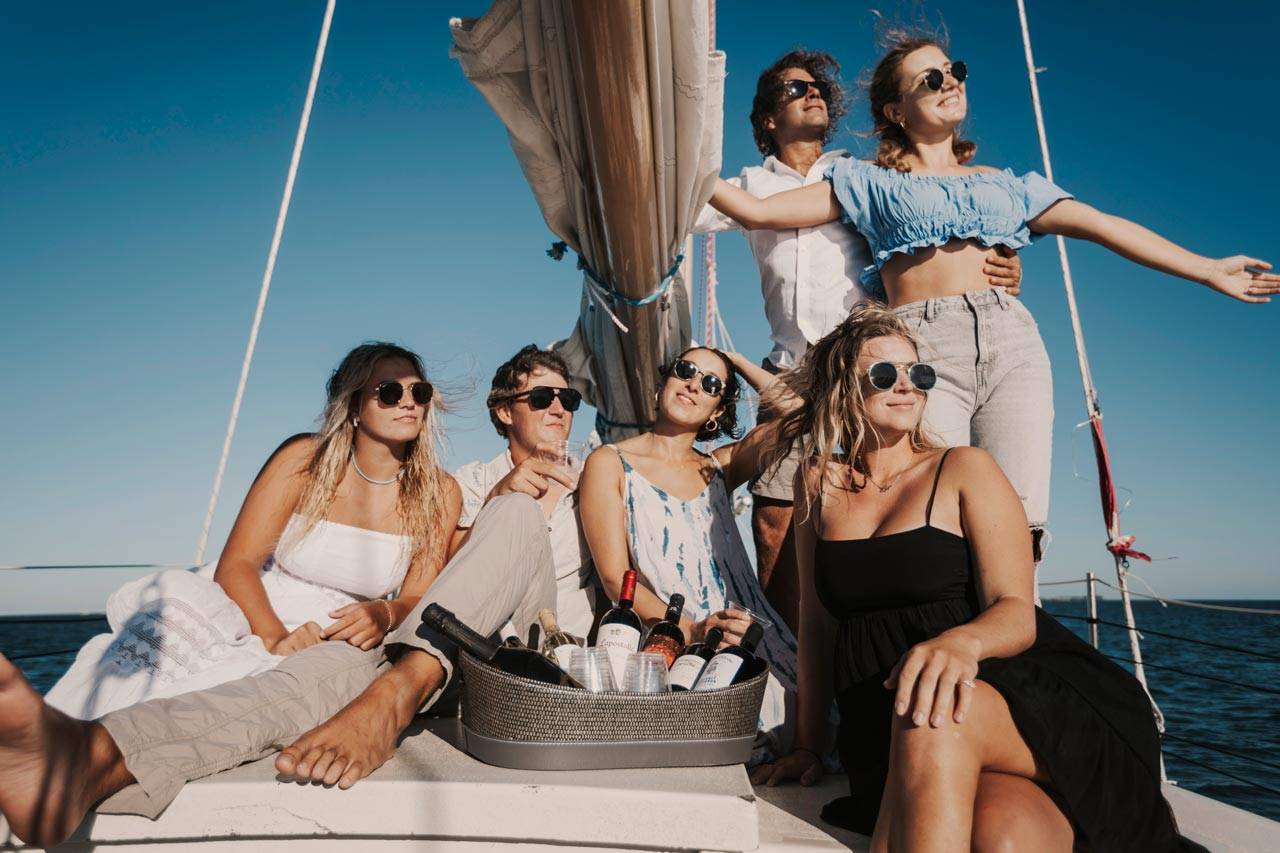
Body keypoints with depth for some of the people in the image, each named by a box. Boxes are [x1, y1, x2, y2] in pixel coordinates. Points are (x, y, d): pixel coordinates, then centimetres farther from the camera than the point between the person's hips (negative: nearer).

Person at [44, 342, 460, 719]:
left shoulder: (438, 493, -3)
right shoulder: (304, 459, -5)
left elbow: (421, 599, -2)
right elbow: (235, 565, -10)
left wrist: (385, 615, -26)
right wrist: (276, 636, -28)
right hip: (253, 624, 0)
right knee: (173, 592, -32)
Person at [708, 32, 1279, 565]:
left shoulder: (1005, 185, 28)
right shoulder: (870, 183, 18)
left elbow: (1101, 225, 26)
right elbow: (757, 211, 11)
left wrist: (1209, 270, 24)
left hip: (1012, 343, 4)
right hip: (923, 349, -3)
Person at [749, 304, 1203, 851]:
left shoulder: (965, 470, 1)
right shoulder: (820, 483, 7)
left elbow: (1017, 612, -9)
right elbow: (816, 619, 10)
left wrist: (961, 641, -32)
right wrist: (809, 743, 8)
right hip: (889, 740, 0)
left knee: (929, 718, -35)